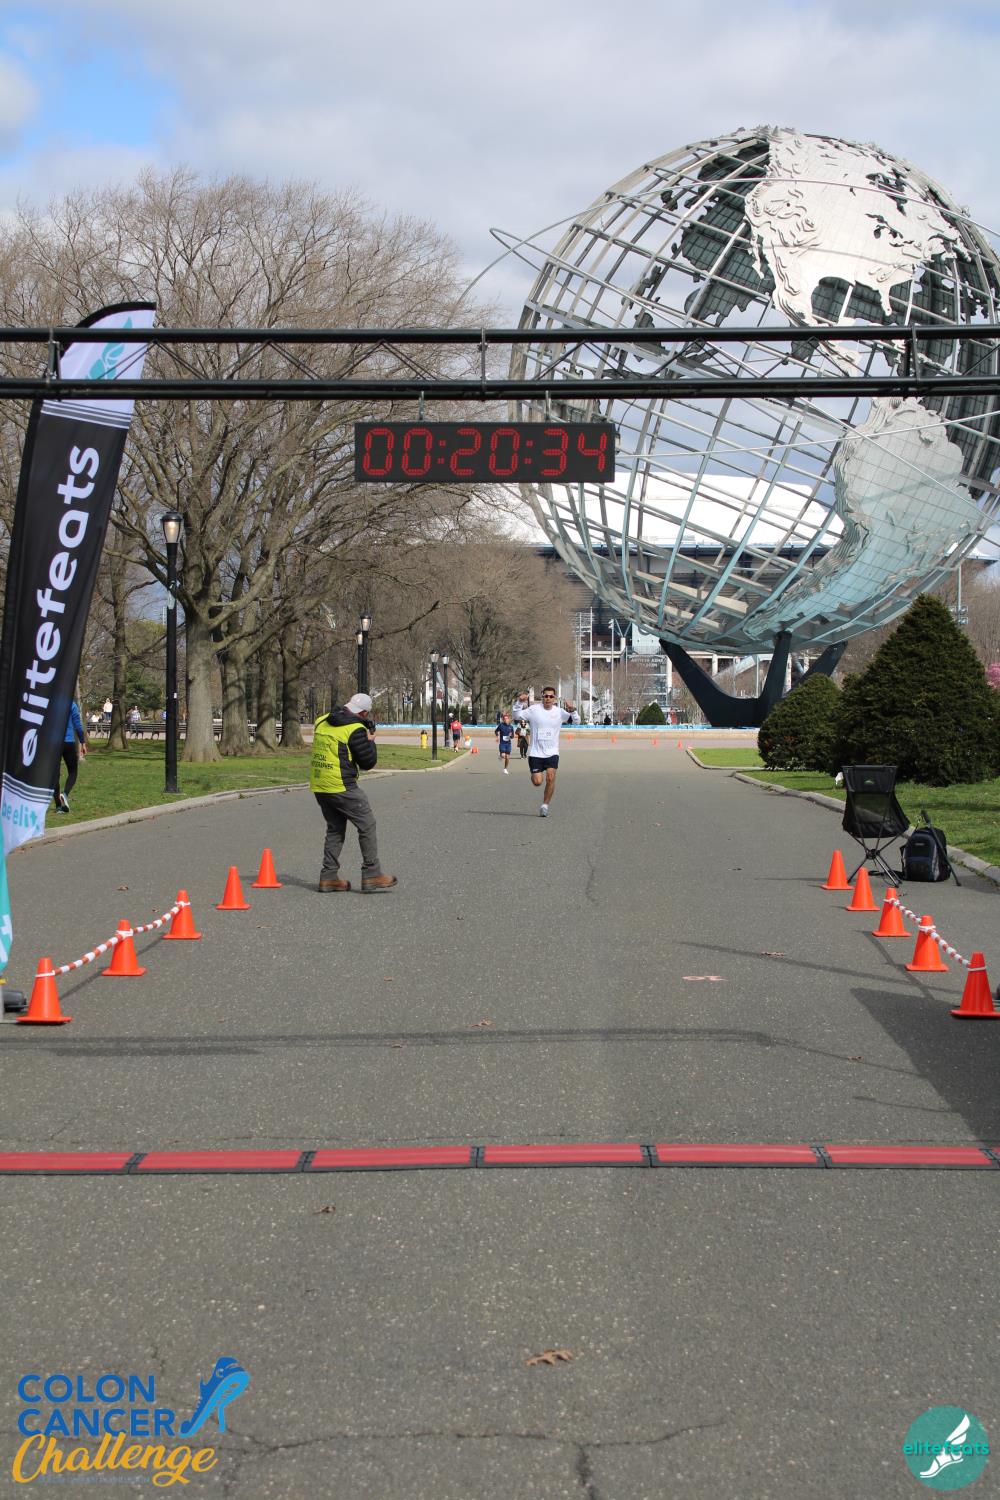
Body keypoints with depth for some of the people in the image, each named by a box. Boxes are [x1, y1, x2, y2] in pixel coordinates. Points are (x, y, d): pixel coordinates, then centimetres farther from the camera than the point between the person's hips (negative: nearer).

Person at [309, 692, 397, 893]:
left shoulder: (322, 722, 8)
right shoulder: (356, 729, -14)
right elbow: (368, 762, -9)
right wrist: (370, 740, 8)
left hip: (318, 786, 7)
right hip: (341, 787, -7)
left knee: (335, 829, 18)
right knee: (367, 825, 3)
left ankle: (329, 877, 15)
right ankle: (371, 875, 1)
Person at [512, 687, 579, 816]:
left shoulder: (559, 712, 1)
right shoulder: (533, 710, -3)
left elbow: (576, 721, 2)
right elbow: (517, 714, -3)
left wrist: (572, 710, -17)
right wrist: (520, 702, -20)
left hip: (552, 753, 1)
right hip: (536, 753, -1)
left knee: (550, 777, -18)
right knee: (537, 782, -5)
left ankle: (545, 805, -4)